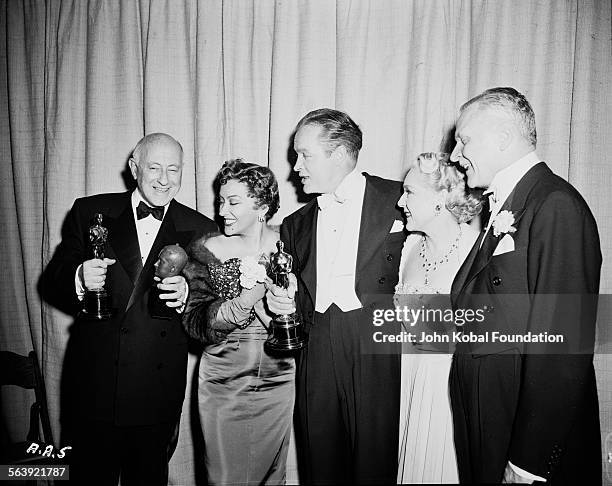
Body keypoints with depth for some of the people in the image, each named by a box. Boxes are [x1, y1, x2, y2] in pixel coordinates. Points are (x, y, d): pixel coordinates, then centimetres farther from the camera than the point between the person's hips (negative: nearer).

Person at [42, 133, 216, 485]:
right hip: (94, 377, 0)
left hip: (158, 387, 0)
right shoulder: (90, 212, 1)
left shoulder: (200, 229, 0)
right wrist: (79, 278, -20)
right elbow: (54, 281, 2)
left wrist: (187, 294, -21)